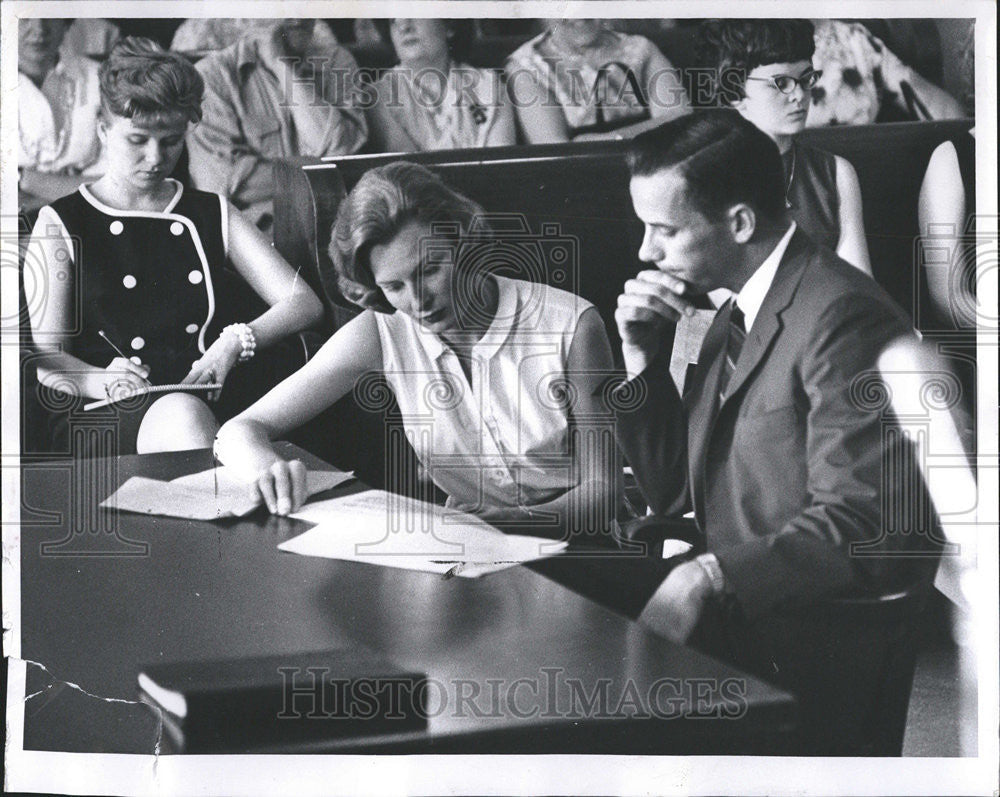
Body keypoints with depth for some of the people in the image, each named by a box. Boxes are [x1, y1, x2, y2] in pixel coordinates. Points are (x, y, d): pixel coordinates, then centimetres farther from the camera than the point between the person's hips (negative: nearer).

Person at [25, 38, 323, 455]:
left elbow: (304, 302, 13)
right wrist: (99, 380, -20)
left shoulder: (213, 215, 22)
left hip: (214, 409, 2)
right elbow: (47, 357, 4)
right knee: (184, 413, -39)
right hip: (111, 419, -2)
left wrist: (235, 342, -7)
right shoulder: (61, 223, 13)